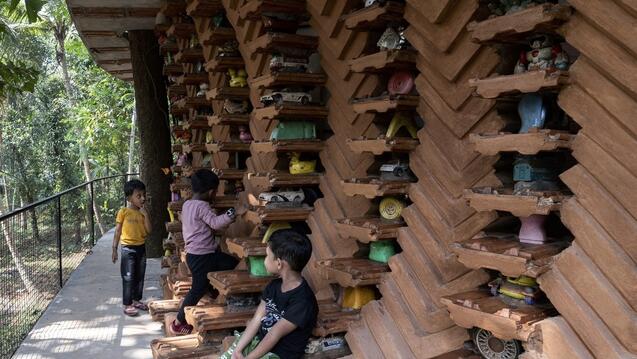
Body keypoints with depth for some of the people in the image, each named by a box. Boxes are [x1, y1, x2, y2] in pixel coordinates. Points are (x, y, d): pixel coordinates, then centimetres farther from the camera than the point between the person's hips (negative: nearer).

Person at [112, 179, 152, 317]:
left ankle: (136, 300, 27)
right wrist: (114, 249, -10)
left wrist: (145, 214, -10)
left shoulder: (143, 213, 5)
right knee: (128, 278, -2)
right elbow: (118, 231, -7)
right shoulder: (123, 212, -9)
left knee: (139, 276, 14)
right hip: (128, 249, -5)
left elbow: (148, 230, -3)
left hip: (141, 248, 6)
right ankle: (127, 305, 6)